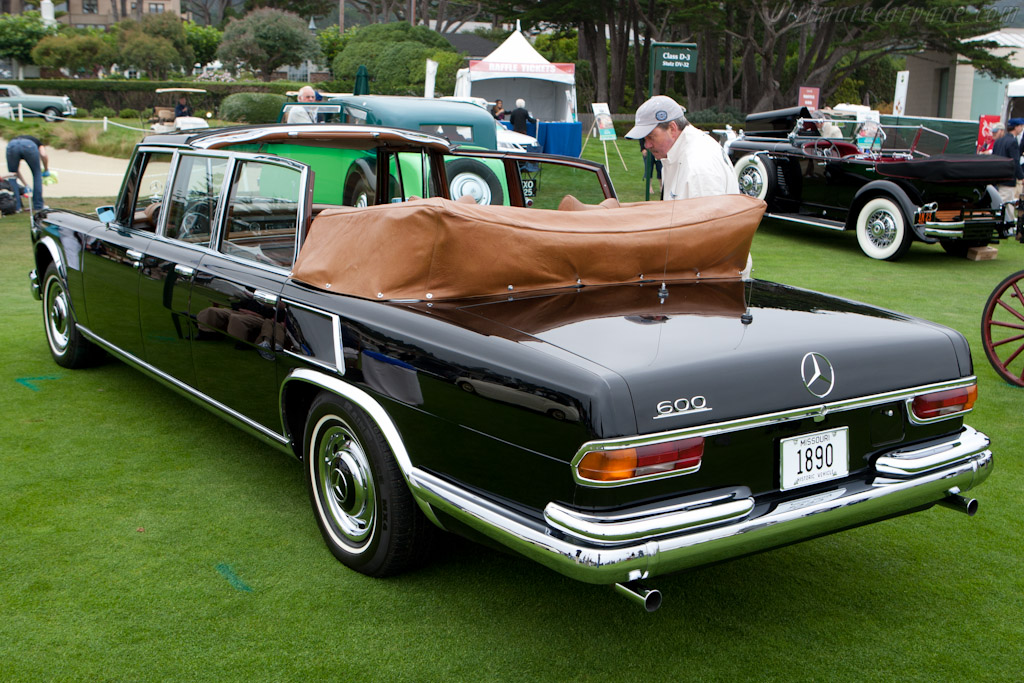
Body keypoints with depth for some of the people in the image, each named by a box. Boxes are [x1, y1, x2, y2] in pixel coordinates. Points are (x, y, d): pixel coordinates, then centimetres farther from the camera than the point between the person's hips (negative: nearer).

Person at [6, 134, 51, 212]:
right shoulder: (37, 142, 38)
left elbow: (16, 171, 36)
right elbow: (43, 155, 11)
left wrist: (26, 185, 40)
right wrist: (46, 170, 23)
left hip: (11, 146, 2)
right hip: (29, 146, -2)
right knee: (37, 174, 18)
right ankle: (38, 206, 21)